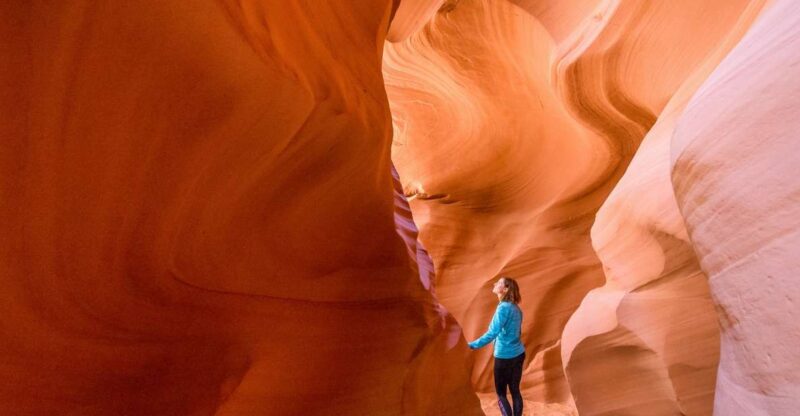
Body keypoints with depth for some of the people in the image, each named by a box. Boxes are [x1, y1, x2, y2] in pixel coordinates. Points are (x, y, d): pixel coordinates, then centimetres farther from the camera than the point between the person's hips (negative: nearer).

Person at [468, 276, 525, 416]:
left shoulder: (504, 307, -19)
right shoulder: (515, 307, 6)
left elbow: (492, 333, -25)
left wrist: (471, 345, -24)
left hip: (505, 356, -8)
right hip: (518, 354, 8)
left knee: (501, 393, 4)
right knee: (515, 390, 13)